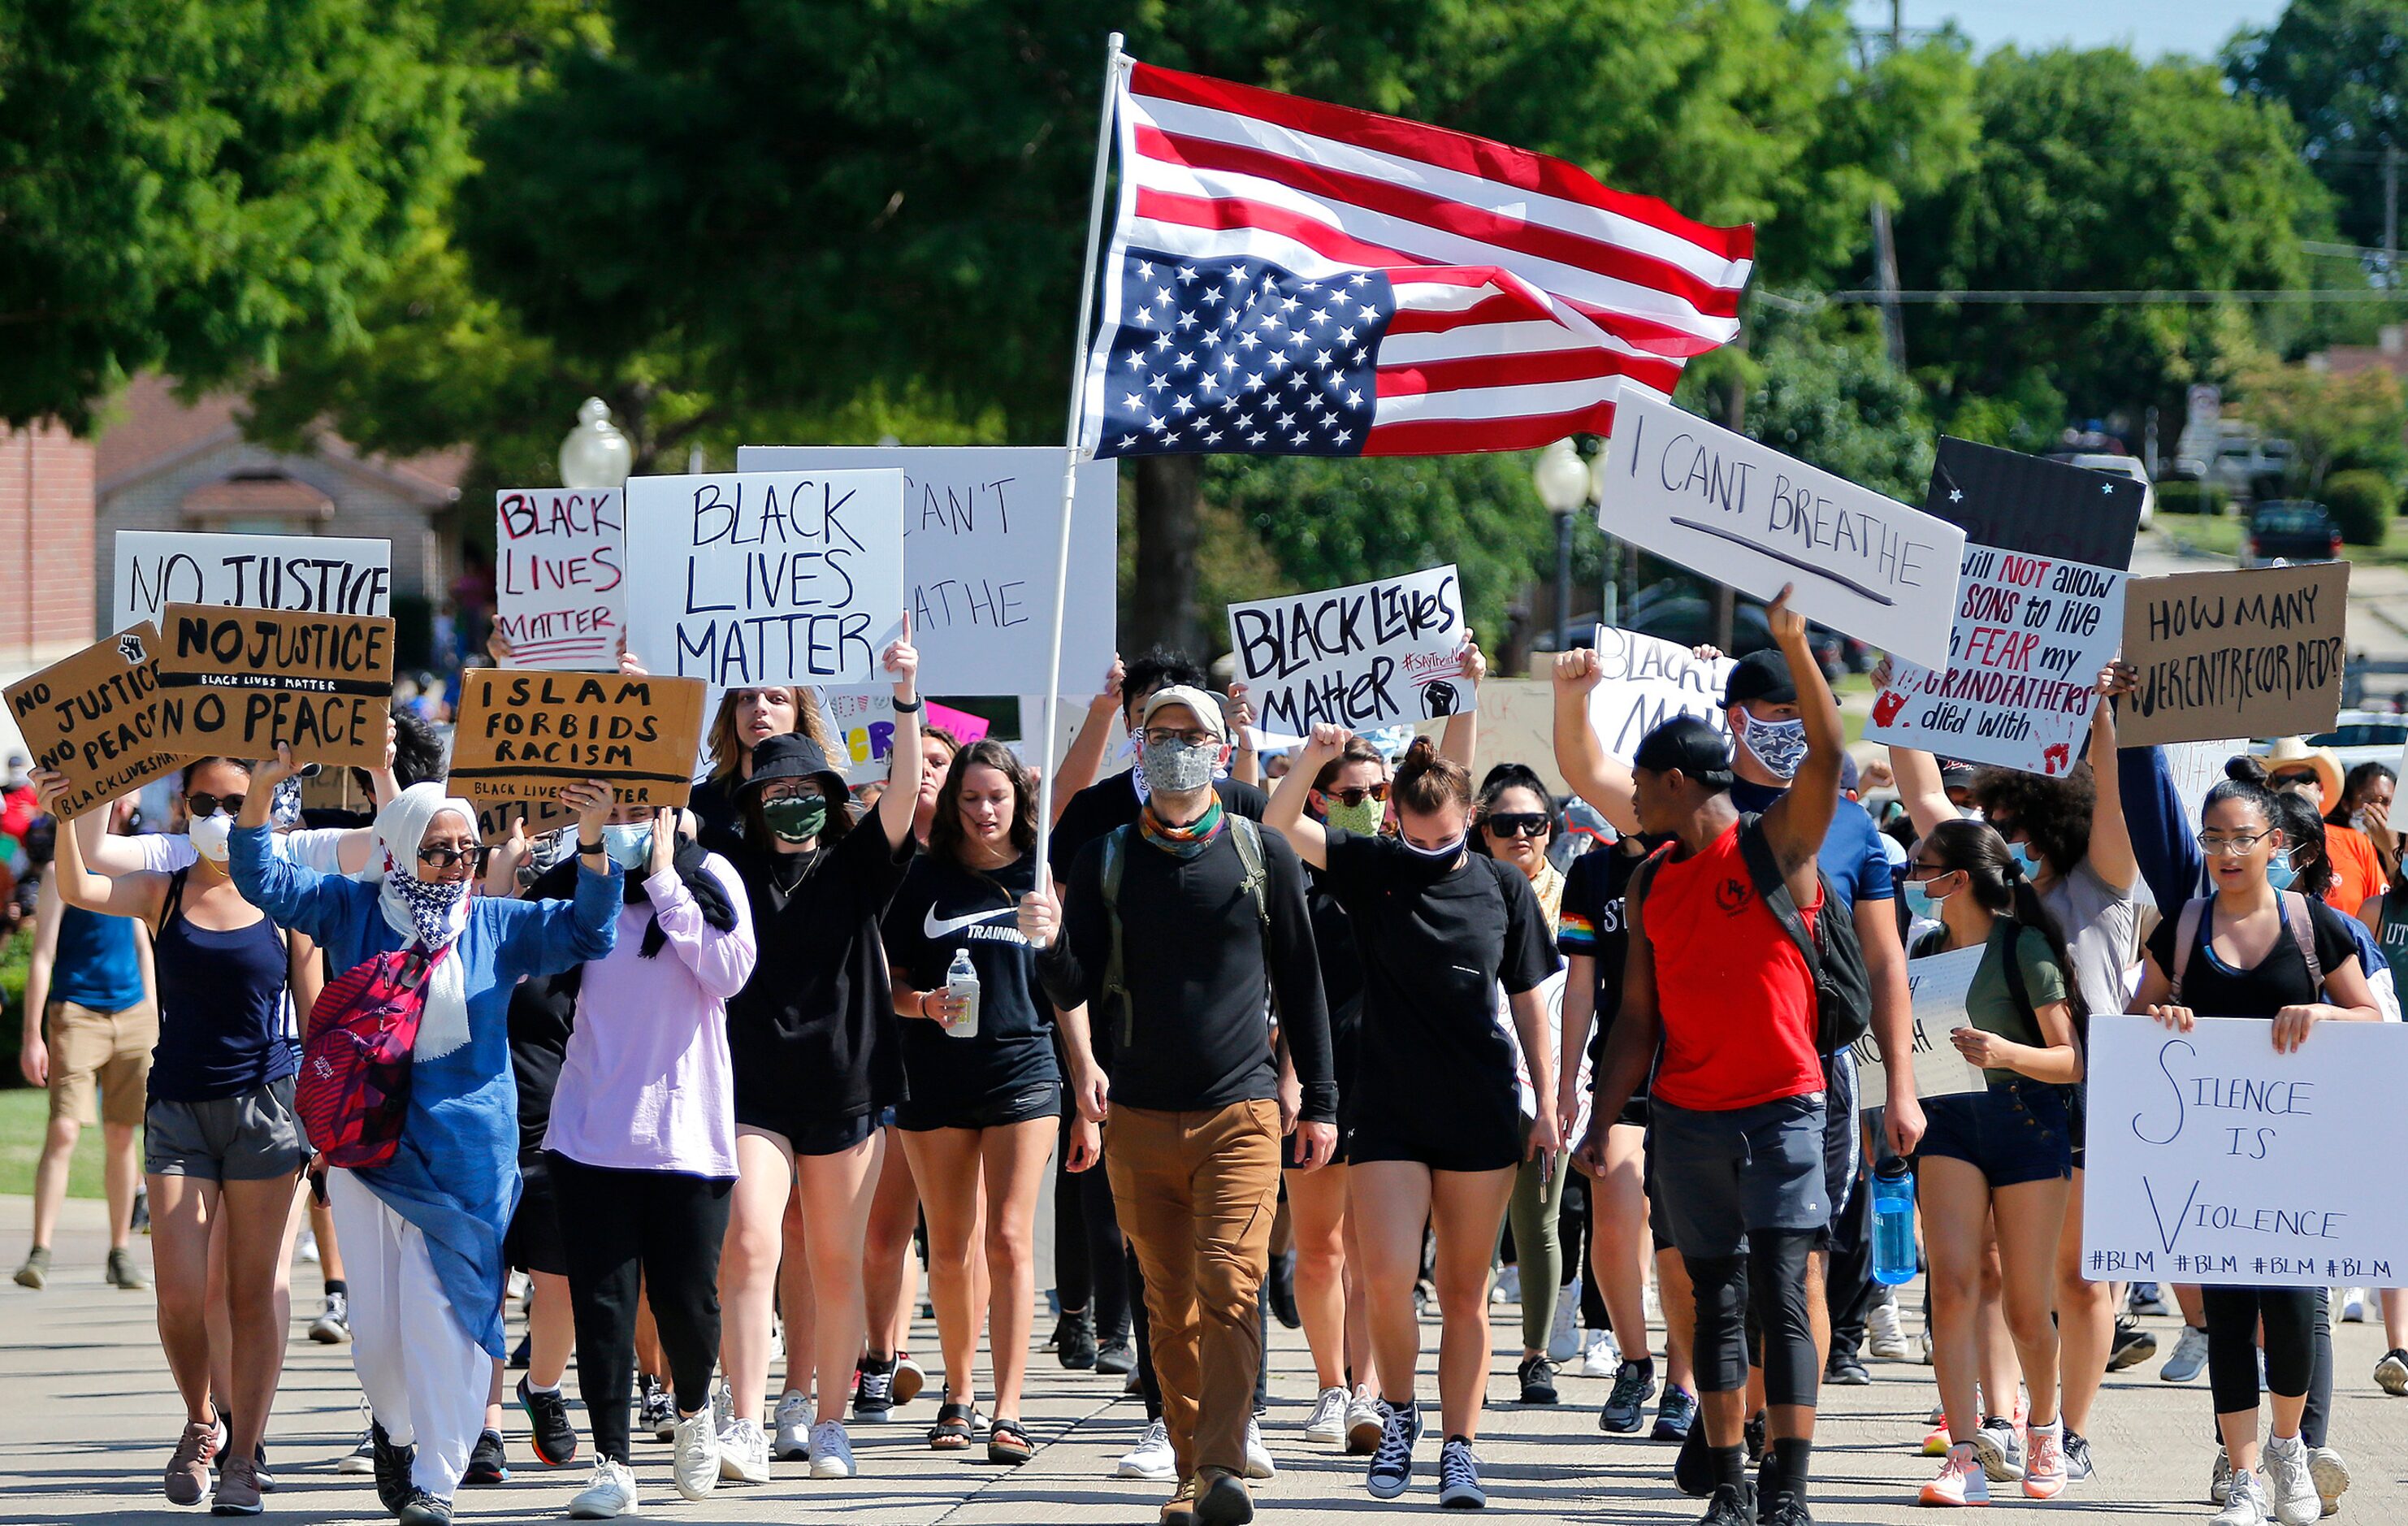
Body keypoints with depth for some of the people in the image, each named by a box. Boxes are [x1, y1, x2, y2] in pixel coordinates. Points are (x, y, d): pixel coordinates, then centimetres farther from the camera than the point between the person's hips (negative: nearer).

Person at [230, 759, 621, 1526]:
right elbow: (262, 880, 1)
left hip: (467, 1155, -1)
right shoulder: (352, 909, 6)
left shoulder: (498, 926, 6)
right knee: (376, 1317, 3)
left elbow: (586, 930, 0)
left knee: (443, 1309, -9)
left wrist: (592, 843, -15)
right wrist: (260, 794, -15)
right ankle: (394, 1426, 34)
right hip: (366, 1141, 1)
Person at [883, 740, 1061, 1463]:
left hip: (1023, 1071, -2)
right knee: (949, 1247, 8)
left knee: (1009, 1240, -10)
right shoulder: (927, 877, 6)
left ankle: (1007, 1413, -14)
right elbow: (889, 983, 7)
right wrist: (925, 1004, -11)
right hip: (936, 1075, 2)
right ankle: (957, 1394, 24)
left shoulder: (1043, 876, 5)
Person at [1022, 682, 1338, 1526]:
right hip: (1138, 1115, 2)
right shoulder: (1105, 860, 8)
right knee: (1171, 1304, 4)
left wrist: (1318, 1100, 9)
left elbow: (1299, 980, 11)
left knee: (1230, 1286, -16)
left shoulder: (1263, 853, 6)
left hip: (1240, 1109, -2)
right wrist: (1050, 943, -18)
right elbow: (1077, 988, 5)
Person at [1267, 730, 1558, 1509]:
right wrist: (1312, 760, -27)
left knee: (1465, 1292, 4)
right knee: (1387, 1279, -11)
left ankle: (1459, 1447, 11)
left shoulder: (1503, 886, 2)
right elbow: (1278, 827, -11)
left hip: (1481, 1115, 0)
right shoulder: (1371, 869, 1)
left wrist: (1547, 1107, 7)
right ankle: (1397, 1410, 13)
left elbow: (1529, 1003, 8)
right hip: (1387, 1113, 0)